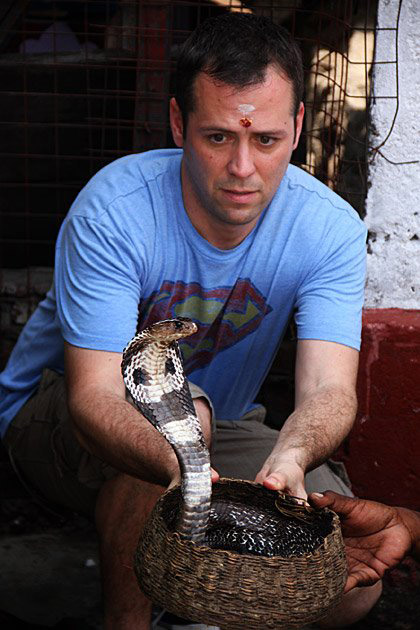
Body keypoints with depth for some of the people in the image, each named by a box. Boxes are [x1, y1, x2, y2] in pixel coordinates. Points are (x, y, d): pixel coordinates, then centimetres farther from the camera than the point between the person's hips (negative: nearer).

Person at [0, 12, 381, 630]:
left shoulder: (330, 227, -18)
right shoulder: (113, 212, -28)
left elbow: (328, 387, -28)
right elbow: (94, 394, -34)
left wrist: (288, 459, -51)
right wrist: (181, 467, -55)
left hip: (218, 425, 3)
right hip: (61, 419, -3)